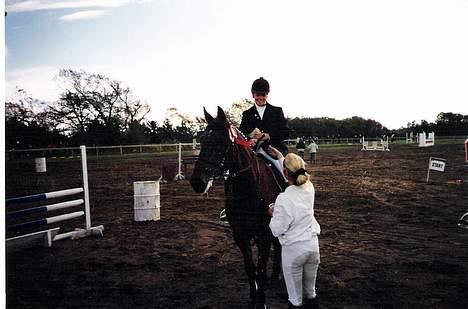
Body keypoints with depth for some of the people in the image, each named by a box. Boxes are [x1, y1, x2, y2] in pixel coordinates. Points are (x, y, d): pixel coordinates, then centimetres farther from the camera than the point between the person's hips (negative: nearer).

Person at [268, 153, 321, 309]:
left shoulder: (283, 199, -27)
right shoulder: (309, 188, -8)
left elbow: (278, 230, -19)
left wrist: (273, 214, -1)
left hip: (293, 249, -6)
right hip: (313, 245, 6)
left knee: (295, 296, 15)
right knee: (310, 290, 27)